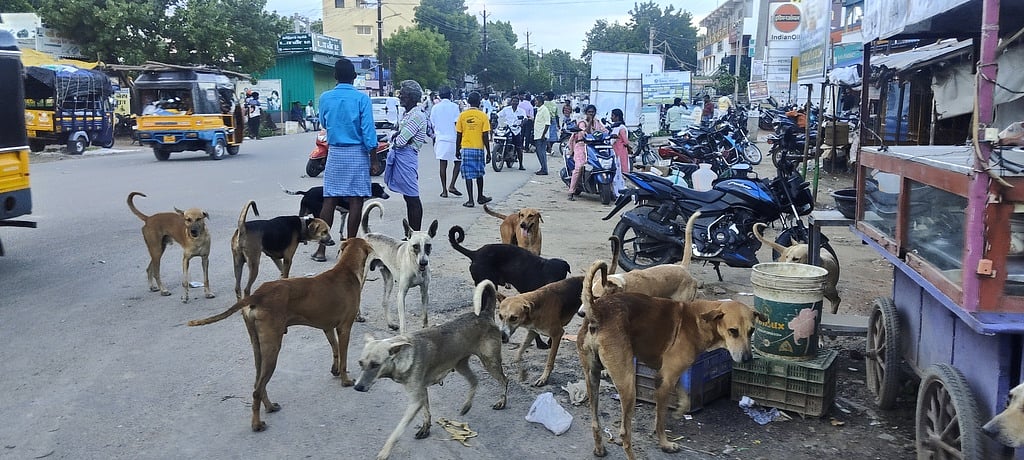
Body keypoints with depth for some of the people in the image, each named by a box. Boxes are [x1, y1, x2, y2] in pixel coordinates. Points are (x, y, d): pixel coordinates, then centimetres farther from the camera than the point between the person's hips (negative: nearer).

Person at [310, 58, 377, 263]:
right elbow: (368, 131, -10)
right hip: (357, 154, -3)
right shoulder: (362, 99, -8)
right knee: (355, 200, 1)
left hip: (335, 153, 3)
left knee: (329, 200, 6)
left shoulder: (325, 98, 2)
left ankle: (321, 248, 8)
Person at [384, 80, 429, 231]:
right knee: (409, 198, 12)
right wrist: (395, 134, -2)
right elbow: (395, 134, 20)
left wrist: (395, 138, 3)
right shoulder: (406, 114, 16)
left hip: (407, 157, -10)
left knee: (412, 198, -6)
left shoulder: (417, 116, -13)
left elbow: (400, 141, -18)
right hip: (399, 155, 10)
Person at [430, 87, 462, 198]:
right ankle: (452, 186, -3)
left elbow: (432, 124, 11)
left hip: (440, 139, 3)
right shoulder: (454, 106, -4)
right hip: (452, 139, -3)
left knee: (443, 164, 4)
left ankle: (444, 190, 4)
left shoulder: (435, 107, 7)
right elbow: (457, 124, -8)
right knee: (458, 162, 10)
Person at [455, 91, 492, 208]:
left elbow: (458, 135, 1)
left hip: (466, 148, 0)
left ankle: (470, 200, -4)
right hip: (479, 148, 0)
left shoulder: (462, 115, -1)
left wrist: (457, 150, 12)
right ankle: (480, 197, 28)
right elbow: (485, 136, -7)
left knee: (468, 175, 0)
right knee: (479, 174, 16)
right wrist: (488, 152, 0)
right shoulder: (483, 116, -6)